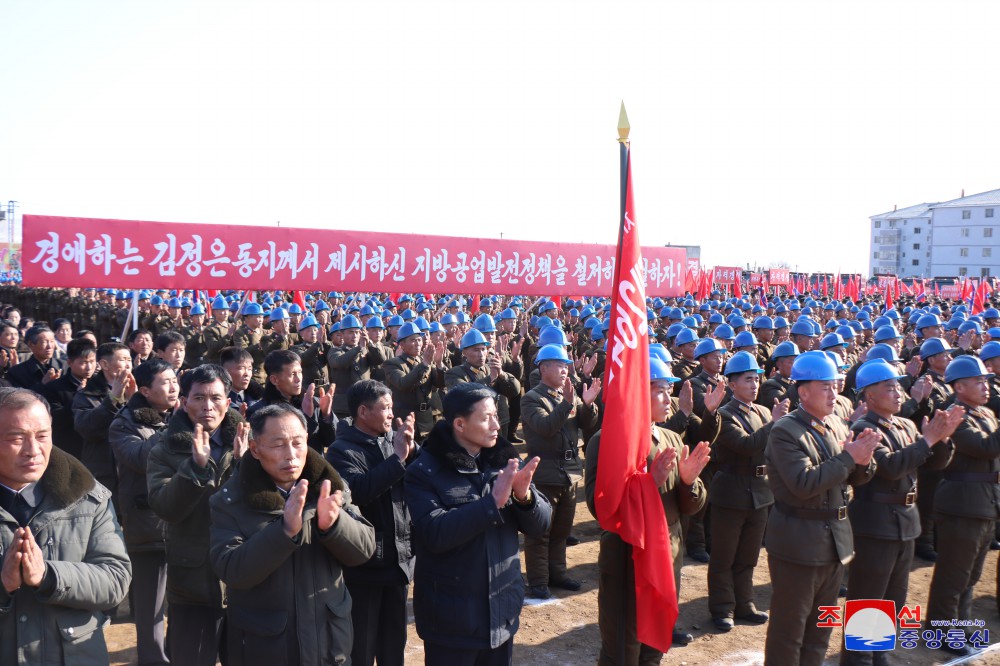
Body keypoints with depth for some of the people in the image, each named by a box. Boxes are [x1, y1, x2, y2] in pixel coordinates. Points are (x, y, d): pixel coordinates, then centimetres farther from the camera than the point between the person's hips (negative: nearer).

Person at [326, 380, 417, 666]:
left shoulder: (393, 440, 5)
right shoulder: (342, 450, -12)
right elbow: (357, 491, -29)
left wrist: (412, 450, -17)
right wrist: (397, 458, -27)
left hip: (398, 560, 6)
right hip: (362, 564, -6)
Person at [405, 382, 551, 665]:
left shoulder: (504, 461, 1)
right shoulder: (424, 472, -11)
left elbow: (540, 525, 0)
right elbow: (434, 534, -24)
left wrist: (524, 496, -19)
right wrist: (492, 502, -27)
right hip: (451, 617, -4)